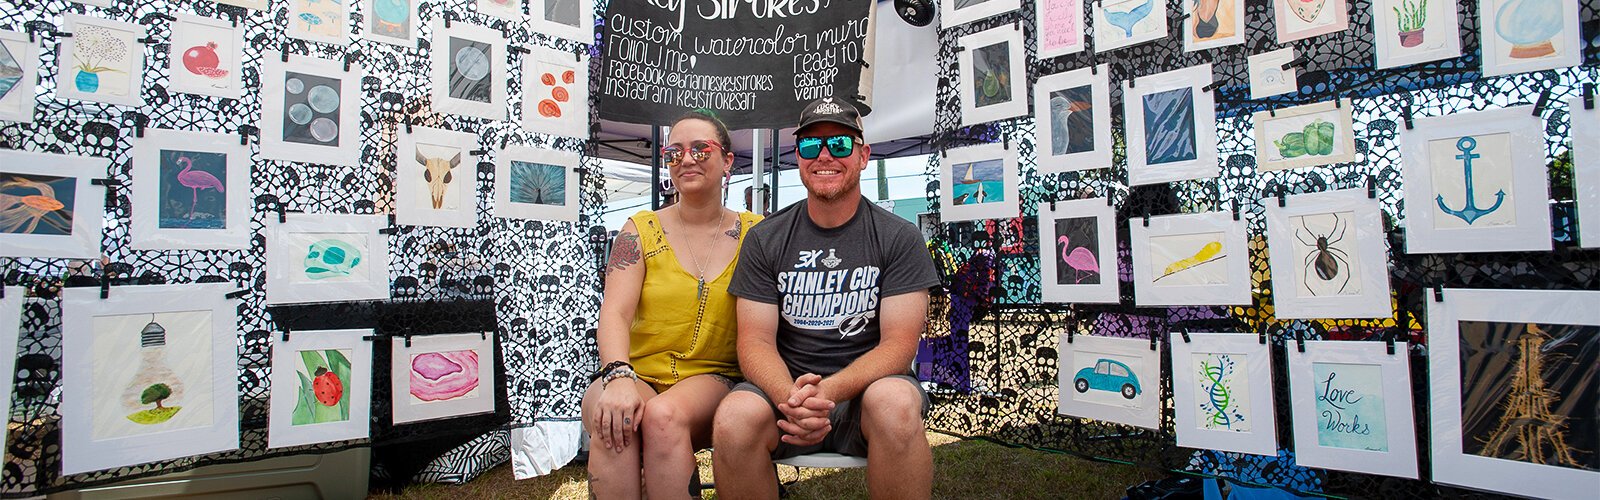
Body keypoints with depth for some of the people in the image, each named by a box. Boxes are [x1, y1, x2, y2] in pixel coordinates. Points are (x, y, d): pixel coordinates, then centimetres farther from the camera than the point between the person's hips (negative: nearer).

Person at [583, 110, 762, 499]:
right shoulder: (641, 230, 7)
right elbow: (615, 313, -5)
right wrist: (618, 377, -25)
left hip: (713, 378, 0)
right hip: (637, 375, 1)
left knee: (665, 415, -33)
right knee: (614, 420, -32)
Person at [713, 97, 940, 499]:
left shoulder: (899, 238, 1)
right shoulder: (765, 240, 5)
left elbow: (899, 344, -7)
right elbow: (756, 341, -2)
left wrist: (829, 390, -26)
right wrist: (790, 398, -24)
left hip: (866, 386, -1)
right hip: (784, 387, 1)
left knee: (896, 403, -35)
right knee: (735, 416, -31)